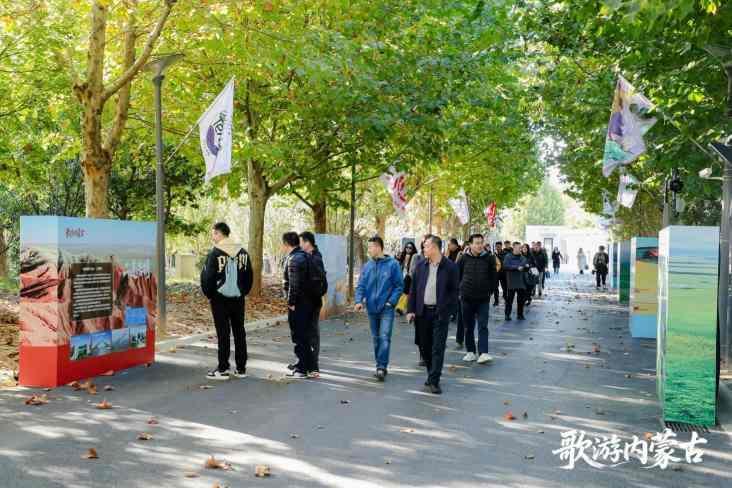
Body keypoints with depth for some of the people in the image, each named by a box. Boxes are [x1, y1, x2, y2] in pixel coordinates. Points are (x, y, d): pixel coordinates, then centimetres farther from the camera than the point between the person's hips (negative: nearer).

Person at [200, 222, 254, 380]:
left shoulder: (215, 253, -11)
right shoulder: (242, 253, 6)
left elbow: (207, 277, -12)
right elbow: (249, 276, 8)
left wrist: (209, 294, 1)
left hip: (220, 299, -5)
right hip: (238, 299, 5)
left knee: (223, 333, 0)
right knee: (239, 332, 9)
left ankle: (222, 369, 2)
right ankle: (241, 368, 13)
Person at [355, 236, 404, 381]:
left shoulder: (392, 264, -6)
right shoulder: (367, 266, 5)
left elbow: (399, 285, -5)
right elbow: (361, 286, 5)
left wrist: (391, 301, -13)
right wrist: (359, 301, -11)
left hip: (386, 309, -4)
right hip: (372, 308, 4)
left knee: (384, 337, -13)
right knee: (376, 338, 12)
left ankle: (382, 367, -10)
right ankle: (380, 366, 23)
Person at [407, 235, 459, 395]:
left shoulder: (450, 267, -5)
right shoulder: (420, 266, 6)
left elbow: (454, 291, -3)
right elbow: (414, 289, 9)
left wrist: (447, 311, -10)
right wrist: (411, 310, 2)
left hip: (440, 313, -4)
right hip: (423, 312, 4)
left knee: (438, 348, -3)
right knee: (425, 346, 11)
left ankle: (434, 381, 0)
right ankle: (431, 374, 28)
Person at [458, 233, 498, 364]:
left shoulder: (489, 258, -2)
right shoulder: (464, 258, -2)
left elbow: (494, 277, 7)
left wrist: (490, 291, 5)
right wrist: (460, 290, 7)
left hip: (483, 299, -1)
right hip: (466, 298, 1)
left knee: (483, 327, -6)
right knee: (468, 327, 9)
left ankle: (483, 353, -9)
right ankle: (471, 352, 19)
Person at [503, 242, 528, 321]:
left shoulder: (523, 258, 11)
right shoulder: (508, 257, -4)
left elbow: (526, 269, 17)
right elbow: (505, 266, -20)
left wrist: (527, 266, -7)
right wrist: (517, 267, -23)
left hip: (521, 282, 5)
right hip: (512, 282, -5)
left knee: (522, 299, 7)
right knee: (510, 299, -1)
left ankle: (520, 315, 18)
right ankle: (507, 314, 9)